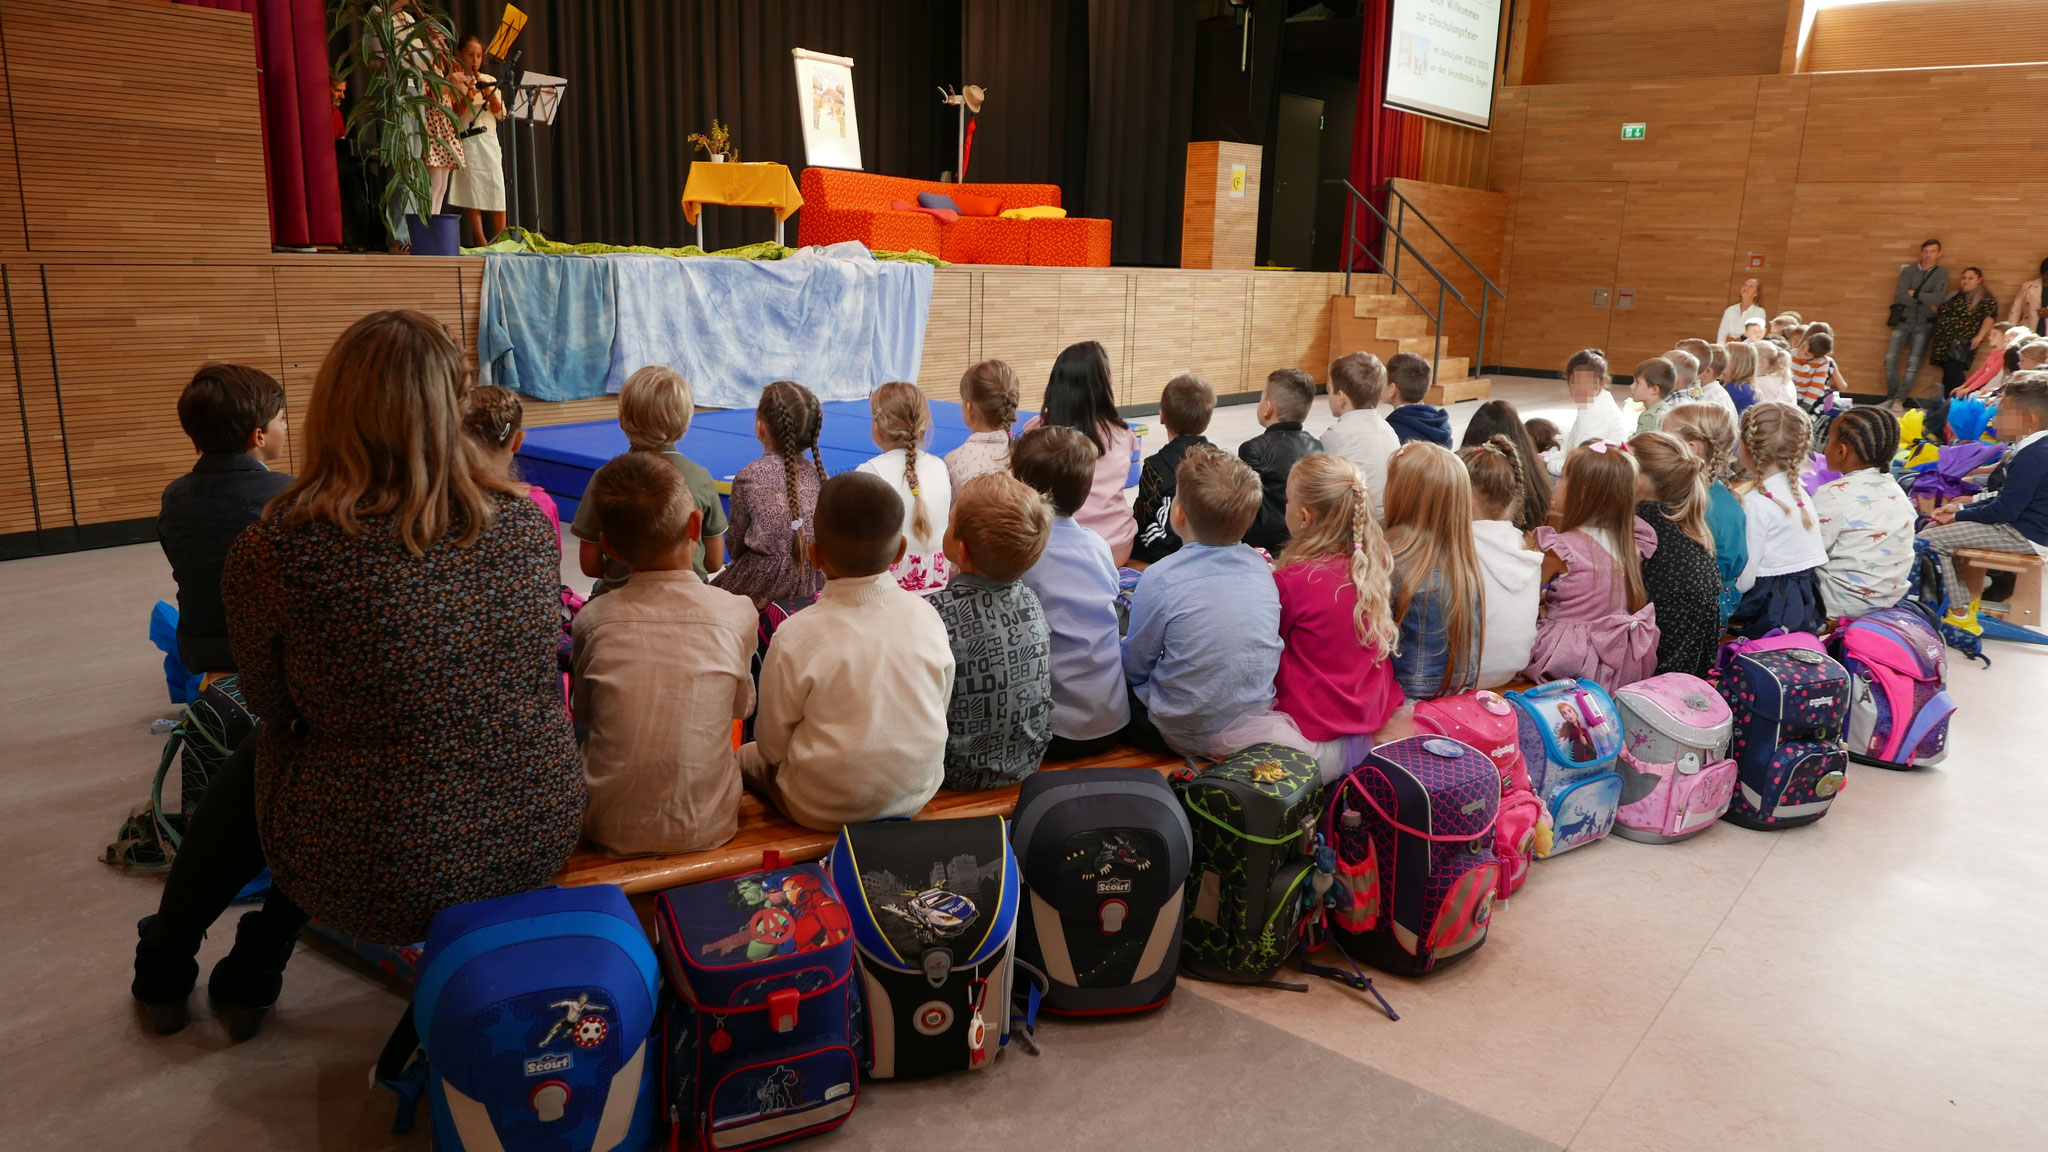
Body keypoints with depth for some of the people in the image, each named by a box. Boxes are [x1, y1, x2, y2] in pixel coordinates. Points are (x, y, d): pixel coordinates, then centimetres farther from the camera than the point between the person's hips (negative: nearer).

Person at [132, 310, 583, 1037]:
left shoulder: (274, 553, -18)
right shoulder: (528, 527, -8)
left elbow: (271, 705, 0)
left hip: (378, 884, -3)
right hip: (539, 847, 4)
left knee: (250, 766, 28)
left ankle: (162, 967, 52)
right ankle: (249, 975, 44)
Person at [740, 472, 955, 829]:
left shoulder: (796, 636, -24)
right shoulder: (926, 615, -14)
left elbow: (772, 745, -12)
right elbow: (940, 710, 0)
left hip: (825, 811, -4)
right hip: (917, 794, 4)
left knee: (747, 756, 22)